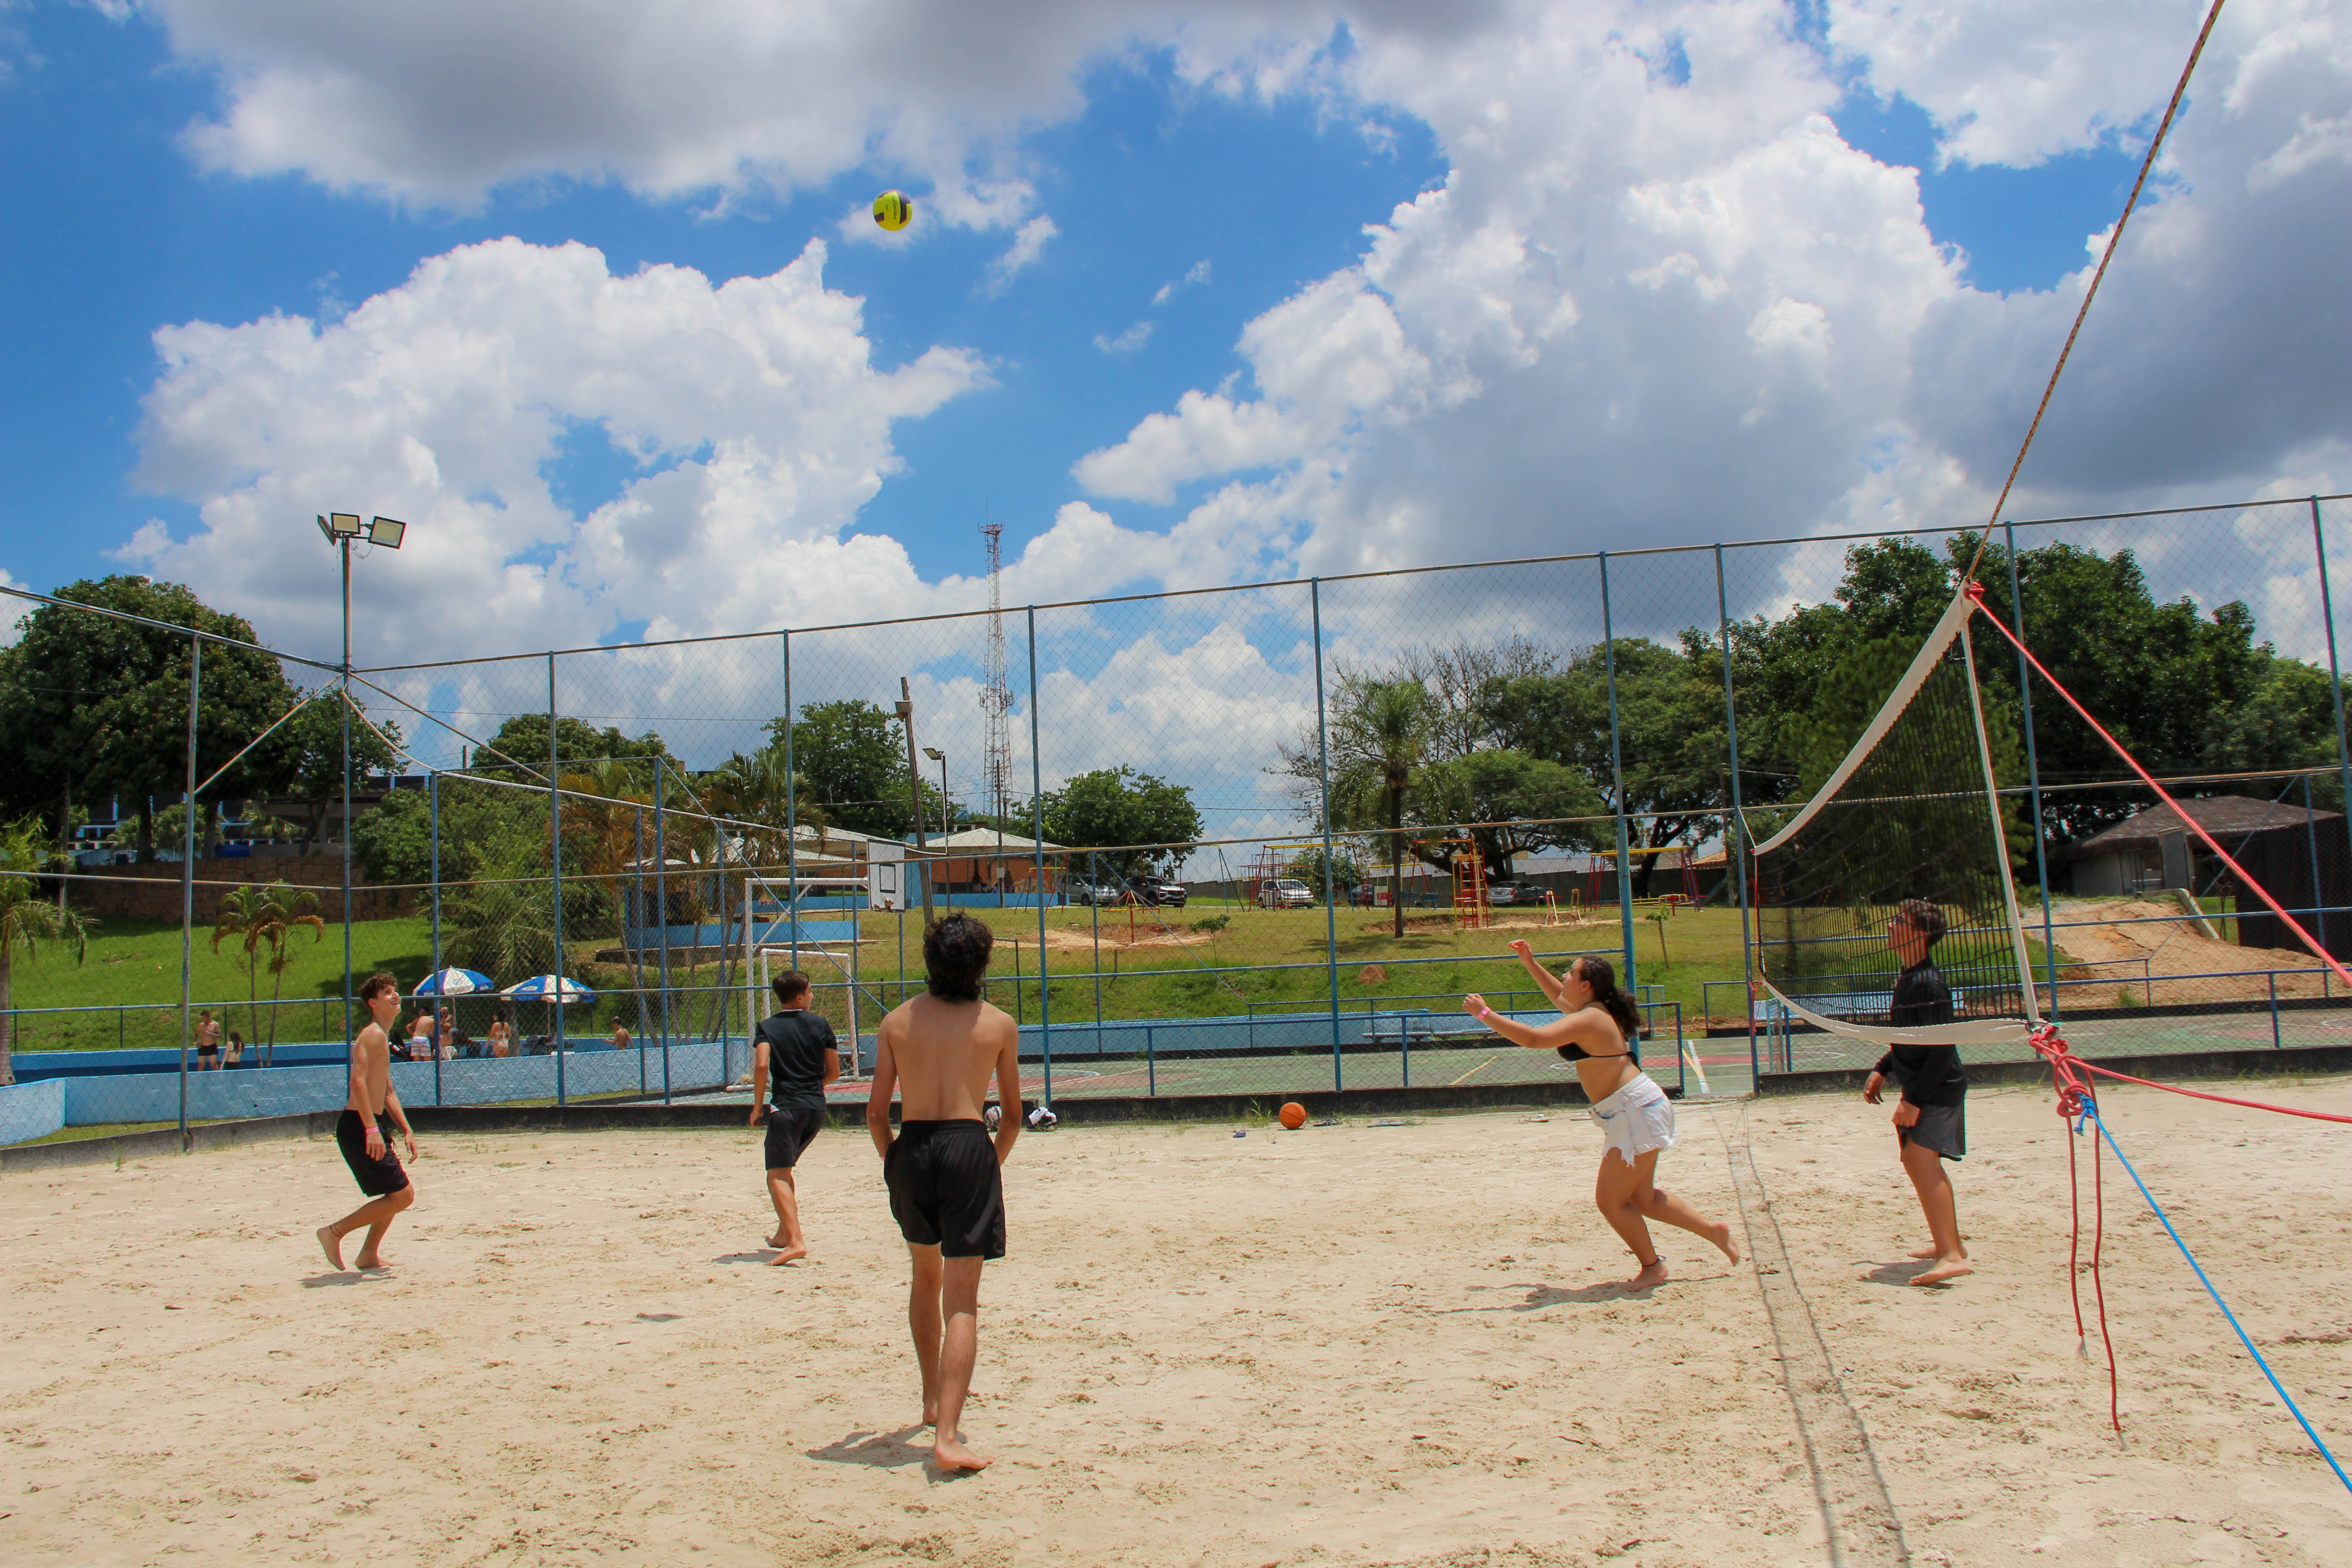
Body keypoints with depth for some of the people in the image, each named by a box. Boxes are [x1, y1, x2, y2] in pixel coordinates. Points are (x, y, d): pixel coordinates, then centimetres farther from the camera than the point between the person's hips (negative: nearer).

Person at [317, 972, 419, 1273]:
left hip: (370, 1128, 10)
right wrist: (371, 1128, -31)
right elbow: (357, 1080, -26)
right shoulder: (373, 1034, -13)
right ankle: (335, 1232, -1)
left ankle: (369, 1256, 25)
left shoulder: (382, 1039, 19)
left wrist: (406, 1130, 22)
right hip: (359, 1127, -10)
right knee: (402, 1195, -10)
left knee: (401, 1191, 19)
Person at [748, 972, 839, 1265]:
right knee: (784, 1170, 23)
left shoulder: (768, 1028, -1)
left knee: (777, 1177, -7)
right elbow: (834, 1071, 8)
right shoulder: (820, 1024, 7)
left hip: (786, 1108, -4)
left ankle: (796, 1241, -23)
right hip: (817, 1109, 5)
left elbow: (761, 1066, -16)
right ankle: (784, 1233, 29)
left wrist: (757, 1106, -5)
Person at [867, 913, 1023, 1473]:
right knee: (961, 1300, -3)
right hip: (968, 1147, -3)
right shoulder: (998, 1024, 3)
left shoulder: (897, 1021, 6)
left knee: (926, 1276, 26)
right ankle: (948, 1435, -12)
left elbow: (876, 1111, 5)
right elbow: (1013, 1115, 8)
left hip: (910, 1150, 3)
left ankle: (933, 1400, 38)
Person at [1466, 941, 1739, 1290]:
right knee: (1642, 1200, 17)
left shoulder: (1588, 1020, -19)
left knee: (1610, 1200, -1)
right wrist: (1530, 963, 30)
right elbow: (1561, 998, 32)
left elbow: (1533, 1038, -30)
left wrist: (1484, 1013, -23)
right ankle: (1713, 1229, 28)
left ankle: (1653, 1267, 15)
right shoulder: (1596, 1011, 10)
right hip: (1636, 1112, 10)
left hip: (1636, 1113, -10)